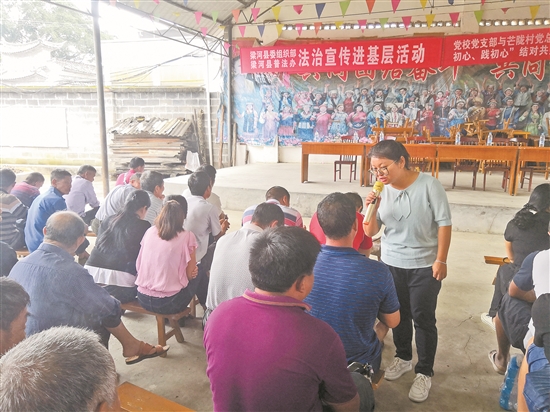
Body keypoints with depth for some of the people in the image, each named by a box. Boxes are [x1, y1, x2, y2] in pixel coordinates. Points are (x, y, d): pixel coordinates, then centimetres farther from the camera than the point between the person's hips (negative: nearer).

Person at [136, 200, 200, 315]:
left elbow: (138, 266, 11)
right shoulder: (187, 236, -10)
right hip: (168, 303, -6)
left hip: (143, 299, 6)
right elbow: (190, 274, -6)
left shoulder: (150, 231, 3)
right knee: (198, 275, 22)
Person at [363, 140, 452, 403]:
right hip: (391, 264, 4)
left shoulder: (428, 185, -15)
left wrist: (441, 260, -14)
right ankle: (403, 358, 39)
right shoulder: (382, 191, -4)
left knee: (423, 318, 2)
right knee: (398, 314, 17)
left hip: (424, 266, -4)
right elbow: (370, 232, -3)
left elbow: (444, 223, -12)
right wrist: (371, 209, -21)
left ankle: (424, 373, 19)